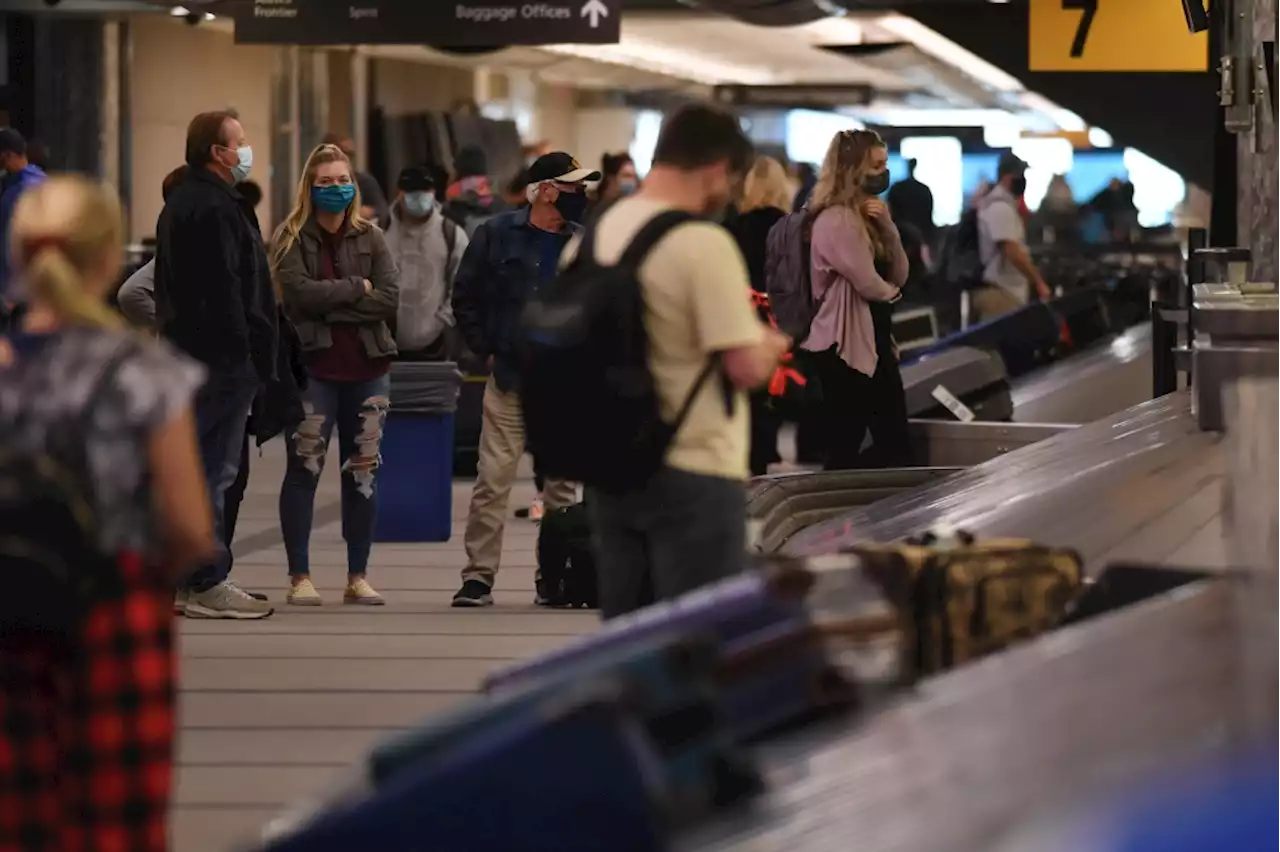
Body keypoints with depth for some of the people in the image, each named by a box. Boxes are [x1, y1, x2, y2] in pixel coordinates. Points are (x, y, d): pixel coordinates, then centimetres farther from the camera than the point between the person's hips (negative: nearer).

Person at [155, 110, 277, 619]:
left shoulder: (181, 204, 18)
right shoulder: (214, 208, -16)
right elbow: (225, 290, -21)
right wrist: (244, 355, -21)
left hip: (187, 352, 11)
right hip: (223, 359, -11)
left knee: (192, 467, 14)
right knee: (214, 468, -8)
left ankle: (183, 579, 20)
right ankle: (208, 586, -7)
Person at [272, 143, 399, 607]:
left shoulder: (371, 238, 8)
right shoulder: (291, 239, 0)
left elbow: (390, 299, -4)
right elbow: (300, 292, -16)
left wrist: (330, 304, -12)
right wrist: (356, 288, -9)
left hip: (367, 368, 3)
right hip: (312, 365, -3)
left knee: (363, 472, 6)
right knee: (304, 469, -2)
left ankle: (358, 576, 13)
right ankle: (299, 576, 4)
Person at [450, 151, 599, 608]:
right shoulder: (497, 234, -1)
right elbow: (465, 297, 5)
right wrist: (487, 350, 1)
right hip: (509, 381, -3)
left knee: (562, 484, 6)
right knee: (493, 480, -7)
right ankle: (479, 575, -2)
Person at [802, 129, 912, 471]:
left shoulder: (868, 215, 15)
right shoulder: (836, 220, -15)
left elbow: (899, 276, 11)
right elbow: (869, 283, -19)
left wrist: (887, 226, -4)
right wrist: (892, 293, 4)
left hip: (875, 340, 10)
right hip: (845, 344, -10)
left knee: (896, 446, 8)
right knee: (845, 449, -4)